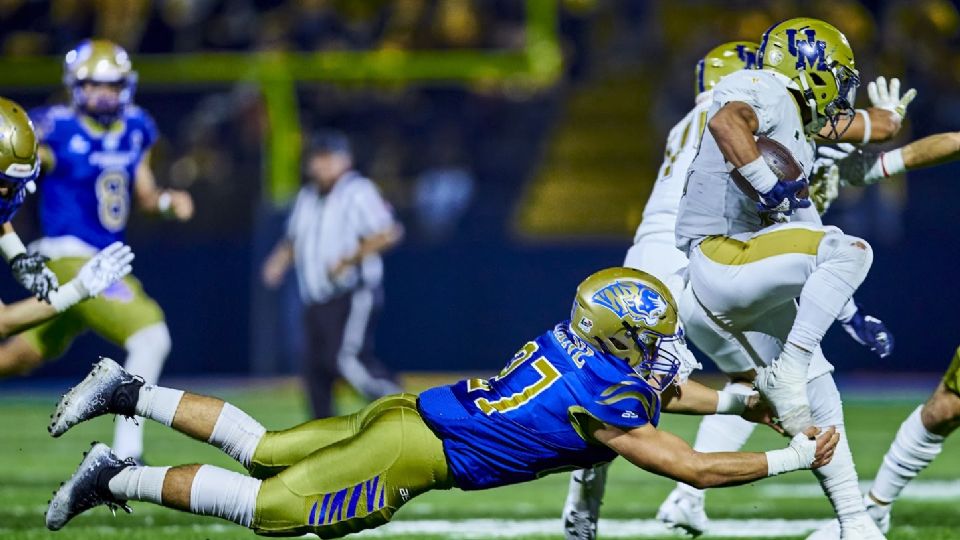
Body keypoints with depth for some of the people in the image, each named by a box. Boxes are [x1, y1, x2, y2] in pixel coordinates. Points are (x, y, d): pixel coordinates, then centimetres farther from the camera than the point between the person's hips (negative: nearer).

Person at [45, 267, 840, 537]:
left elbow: (653, 389, 25)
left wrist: (740, 401, 22)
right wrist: (794, 457, -11)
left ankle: (130, 395, 18)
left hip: (410, 411, 8)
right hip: (412, 454, -8)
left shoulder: (583, 346, 5)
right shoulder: (603, 404, -19)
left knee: (263, 450, 19)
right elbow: (696, 469, -19)